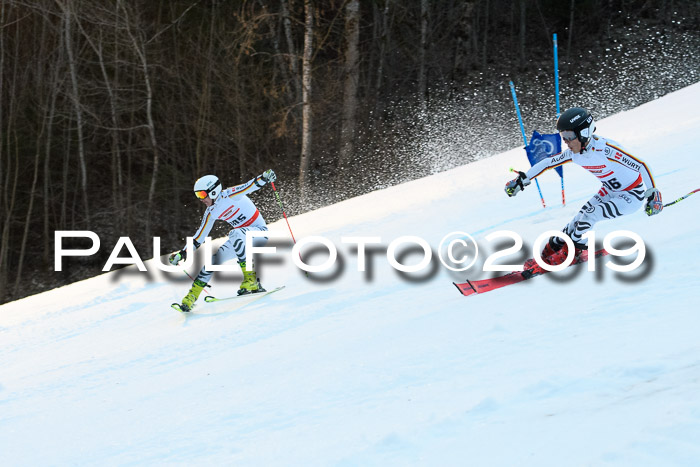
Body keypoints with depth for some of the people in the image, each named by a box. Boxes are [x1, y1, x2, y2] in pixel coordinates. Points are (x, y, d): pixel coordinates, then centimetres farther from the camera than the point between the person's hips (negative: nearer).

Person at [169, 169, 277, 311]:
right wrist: (183, 253, 10)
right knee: (215, 259, -4)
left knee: (235, 234, -36)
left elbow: (250, 186, -33)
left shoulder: (230, 195, -18)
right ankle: (191, 297, 1)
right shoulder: (211, 213, 3)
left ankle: (251, 280, -36)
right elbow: (199, 236, 12)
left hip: (259, 231, -7)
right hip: (240, 240, 7)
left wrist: (264, 178, -52)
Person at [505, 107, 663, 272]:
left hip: (633, 196, -7)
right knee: (580, 218, -3)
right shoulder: (574, 153, -11)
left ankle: (568, 254, -3)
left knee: (589, 216, -20)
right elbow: (548, 162, 4)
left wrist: (652, 195, -29)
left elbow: (641, 166, -29)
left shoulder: (605, 149, -33)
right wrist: (522, 179, 6)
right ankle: (549, 252, 10)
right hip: (610, 192, 7)